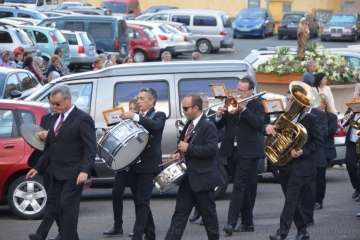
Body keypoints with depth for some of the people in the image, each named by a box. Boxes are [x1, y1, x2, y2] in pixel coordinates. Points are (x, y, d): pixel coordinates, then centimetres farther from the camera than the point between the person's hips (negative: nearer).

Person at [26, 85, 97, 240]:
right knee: (53, 206, 7)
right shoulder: (56, 118, 15)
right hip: (56, 173, 8)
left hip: (73, 174, -8)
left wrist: (85, 171, -24)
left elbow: (91, 148, -14)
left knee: (68, 206, -9)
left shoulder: (82, 119, -10)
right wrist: (38, 167, 19)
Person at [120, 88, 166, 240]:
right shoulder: (135, 116, 17)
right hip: (133, 164, 6)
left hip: (148, 165, -6)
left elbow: (156, 125, -23)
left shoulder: (158, 116, 0)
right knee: (139, 201, 10)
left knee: (142, 201, -9)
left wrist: (135, 117, -30)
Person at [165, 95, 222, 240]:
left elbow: (211, 149, -24)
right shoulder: (189, 125, 12)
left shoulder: (208, 126, -14)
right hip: (188, 176, 8)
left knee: (208, 213, 4)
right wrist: (180, 153, 6)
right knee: (180, 212, 4)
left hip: (202, 178, -8)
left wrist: (188, 148, -21)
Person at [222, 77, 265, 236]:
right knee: (246, 188, 11)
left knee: (239, 186, -13)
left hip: (249, 153, -6)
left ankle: (232, 222, -19)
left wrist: (244, 109, -22)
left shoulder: (256, 105, -3)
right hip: (236, 151, 6)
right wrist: (220, 115, -6)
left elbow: (259, 123, -19)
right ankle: (247, 222, 15)